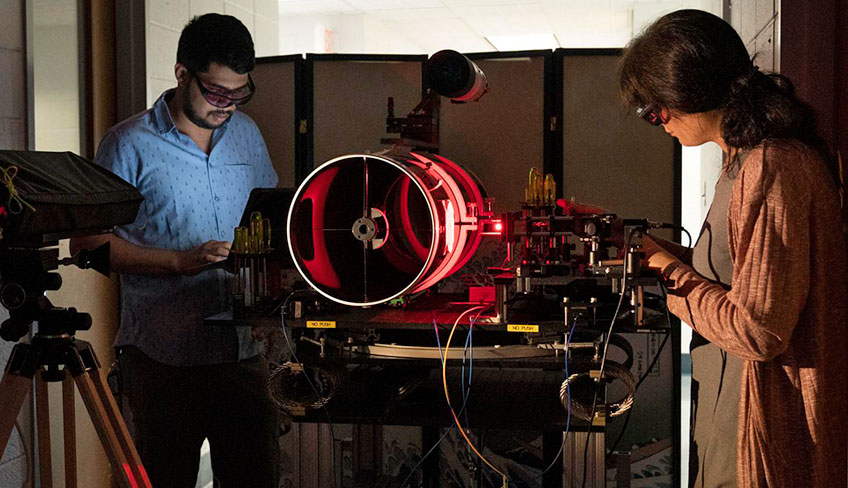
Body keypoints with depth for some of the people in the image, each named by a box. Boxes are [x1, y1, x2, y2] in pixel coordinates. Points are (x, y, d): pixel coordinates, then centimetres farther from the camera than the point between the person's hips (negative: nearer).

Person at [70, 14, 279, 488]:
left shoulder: (246, 133, 11)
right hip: (164, 354, -4)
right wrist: (180, 261, -16)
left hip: (244, 346, 4)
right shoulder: (131, 144, -4)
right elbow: (88, 241, -6)